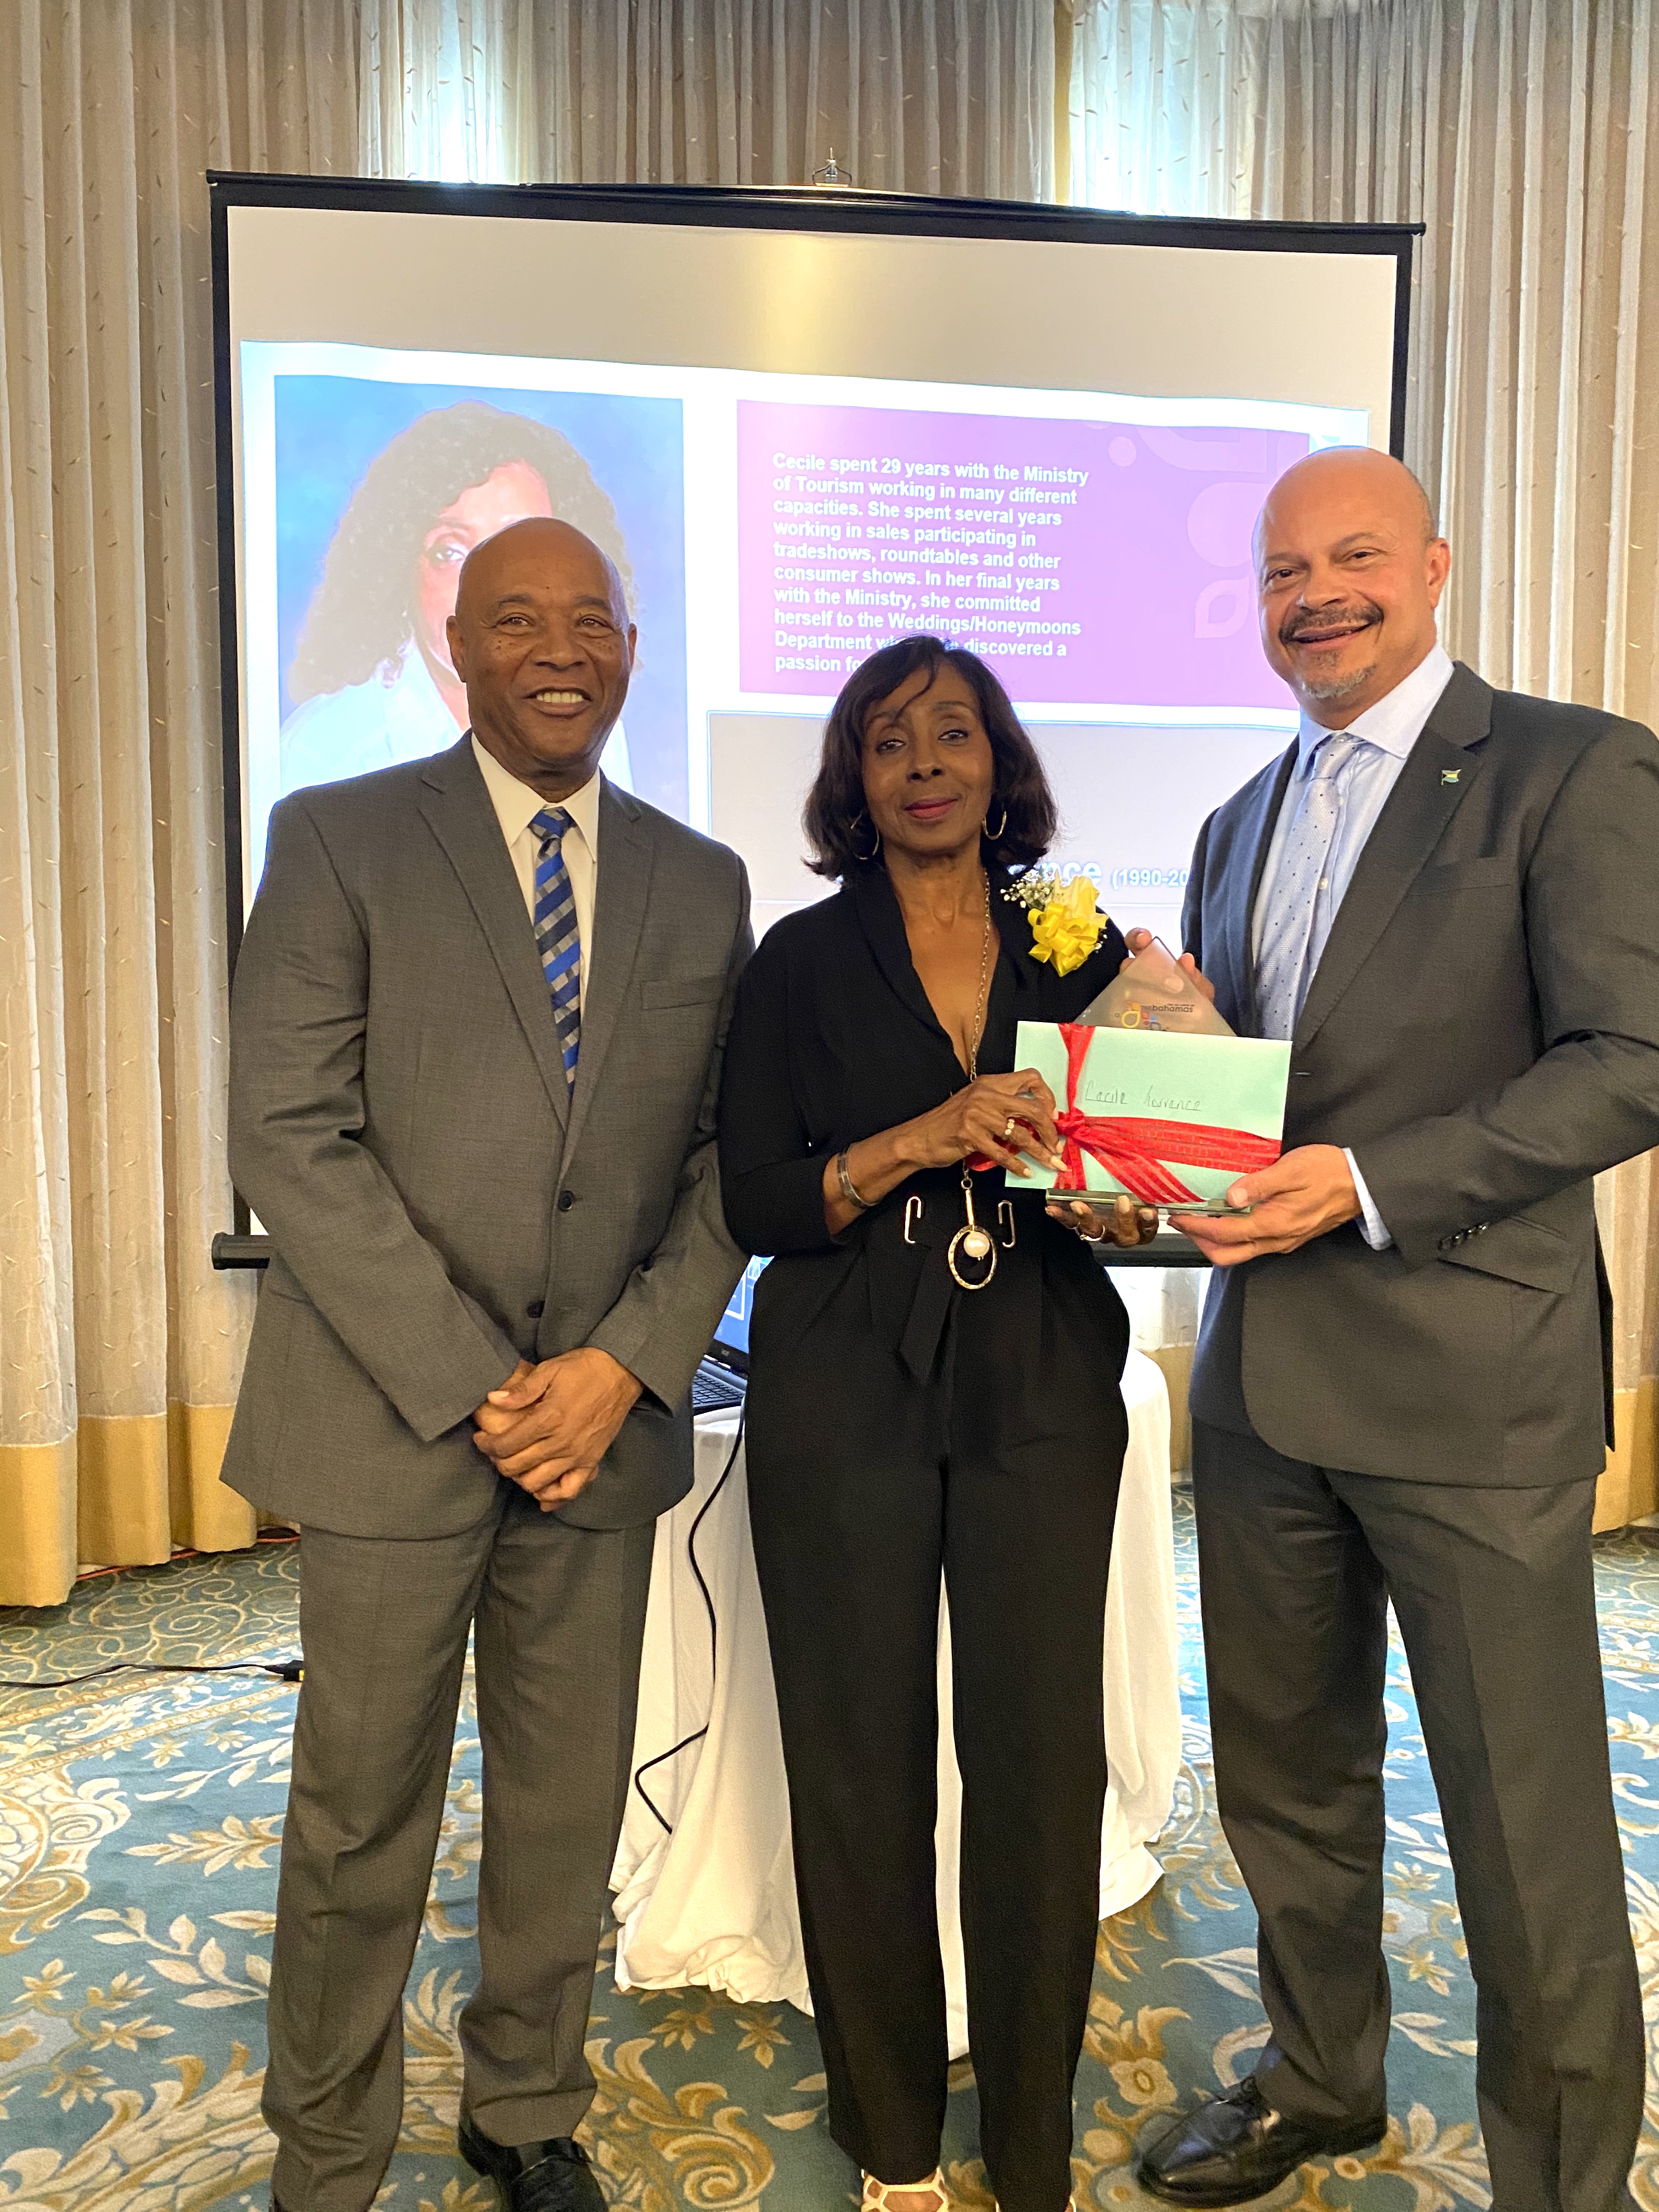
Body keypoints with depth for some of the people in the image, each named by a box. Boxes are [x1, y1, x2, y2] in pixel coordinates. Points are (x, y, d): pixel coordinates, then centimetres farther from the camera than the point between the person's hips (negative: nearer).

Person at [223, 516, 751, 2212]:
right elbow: (288, 1135, -10)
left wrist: (631, 1361, -9)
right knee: (361, 1819, 11)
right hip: (392, 1414, -3)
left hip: (606, 1416, 3)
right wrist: (470, 1381, -14)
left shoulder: (703, 884, 8)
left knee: (570, 1806, 15)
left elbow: (729, 1158, 5)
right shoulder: (339, 839, -2)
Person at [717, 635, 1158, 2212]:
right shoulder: (802, 962, 1)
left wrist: (1123, 1209, -9)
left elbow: (1128, 1174, 13)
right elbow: (755, 1207, -5)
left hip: (1043, 1390, 2)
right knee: (861, 1763, 7)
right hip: (844, 1393, -1)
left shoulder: (1078, 949, 7)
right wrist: (921, 1141, -19)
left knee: (1045, 1760, 3)